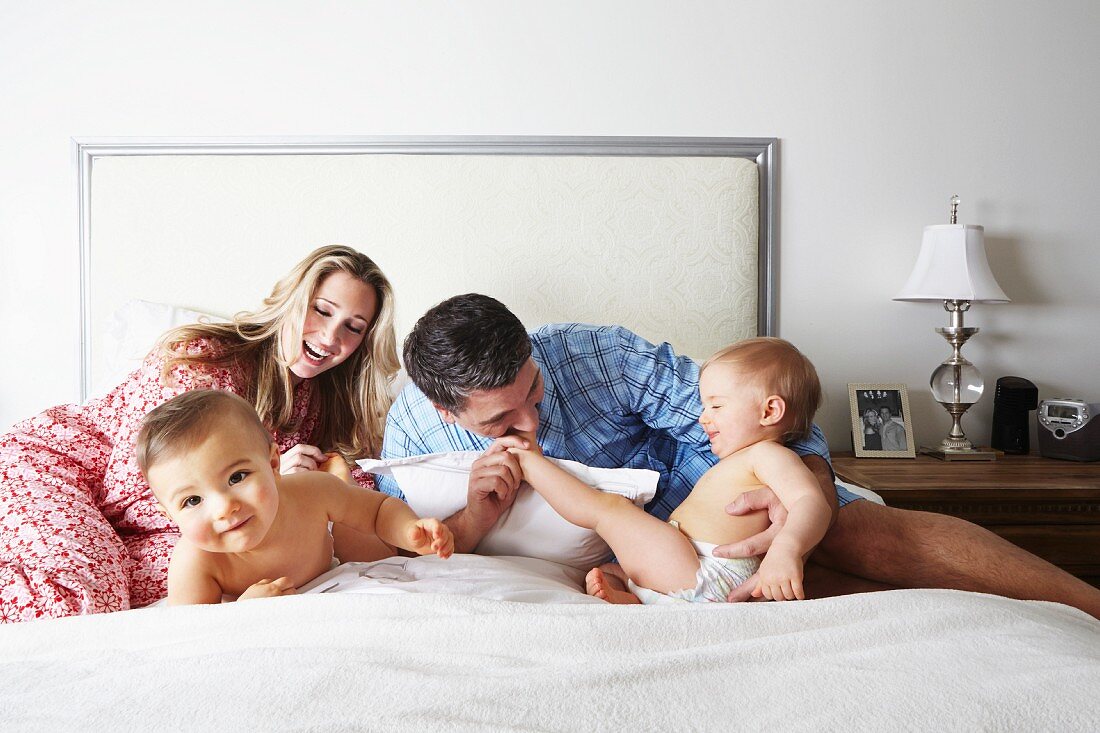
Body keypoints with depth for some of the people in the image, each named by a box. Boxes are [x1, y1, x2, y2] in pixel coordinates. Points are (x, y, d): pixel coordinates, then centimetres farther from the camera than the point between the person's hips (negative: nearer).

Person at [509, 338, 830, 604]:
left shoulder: (768, 454, -5)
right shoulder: (736, 464, 28)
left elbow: (812, 501, -23)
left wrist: (786, 548, -42)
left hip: (701, 578, -11)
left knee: (610, 506, -9)